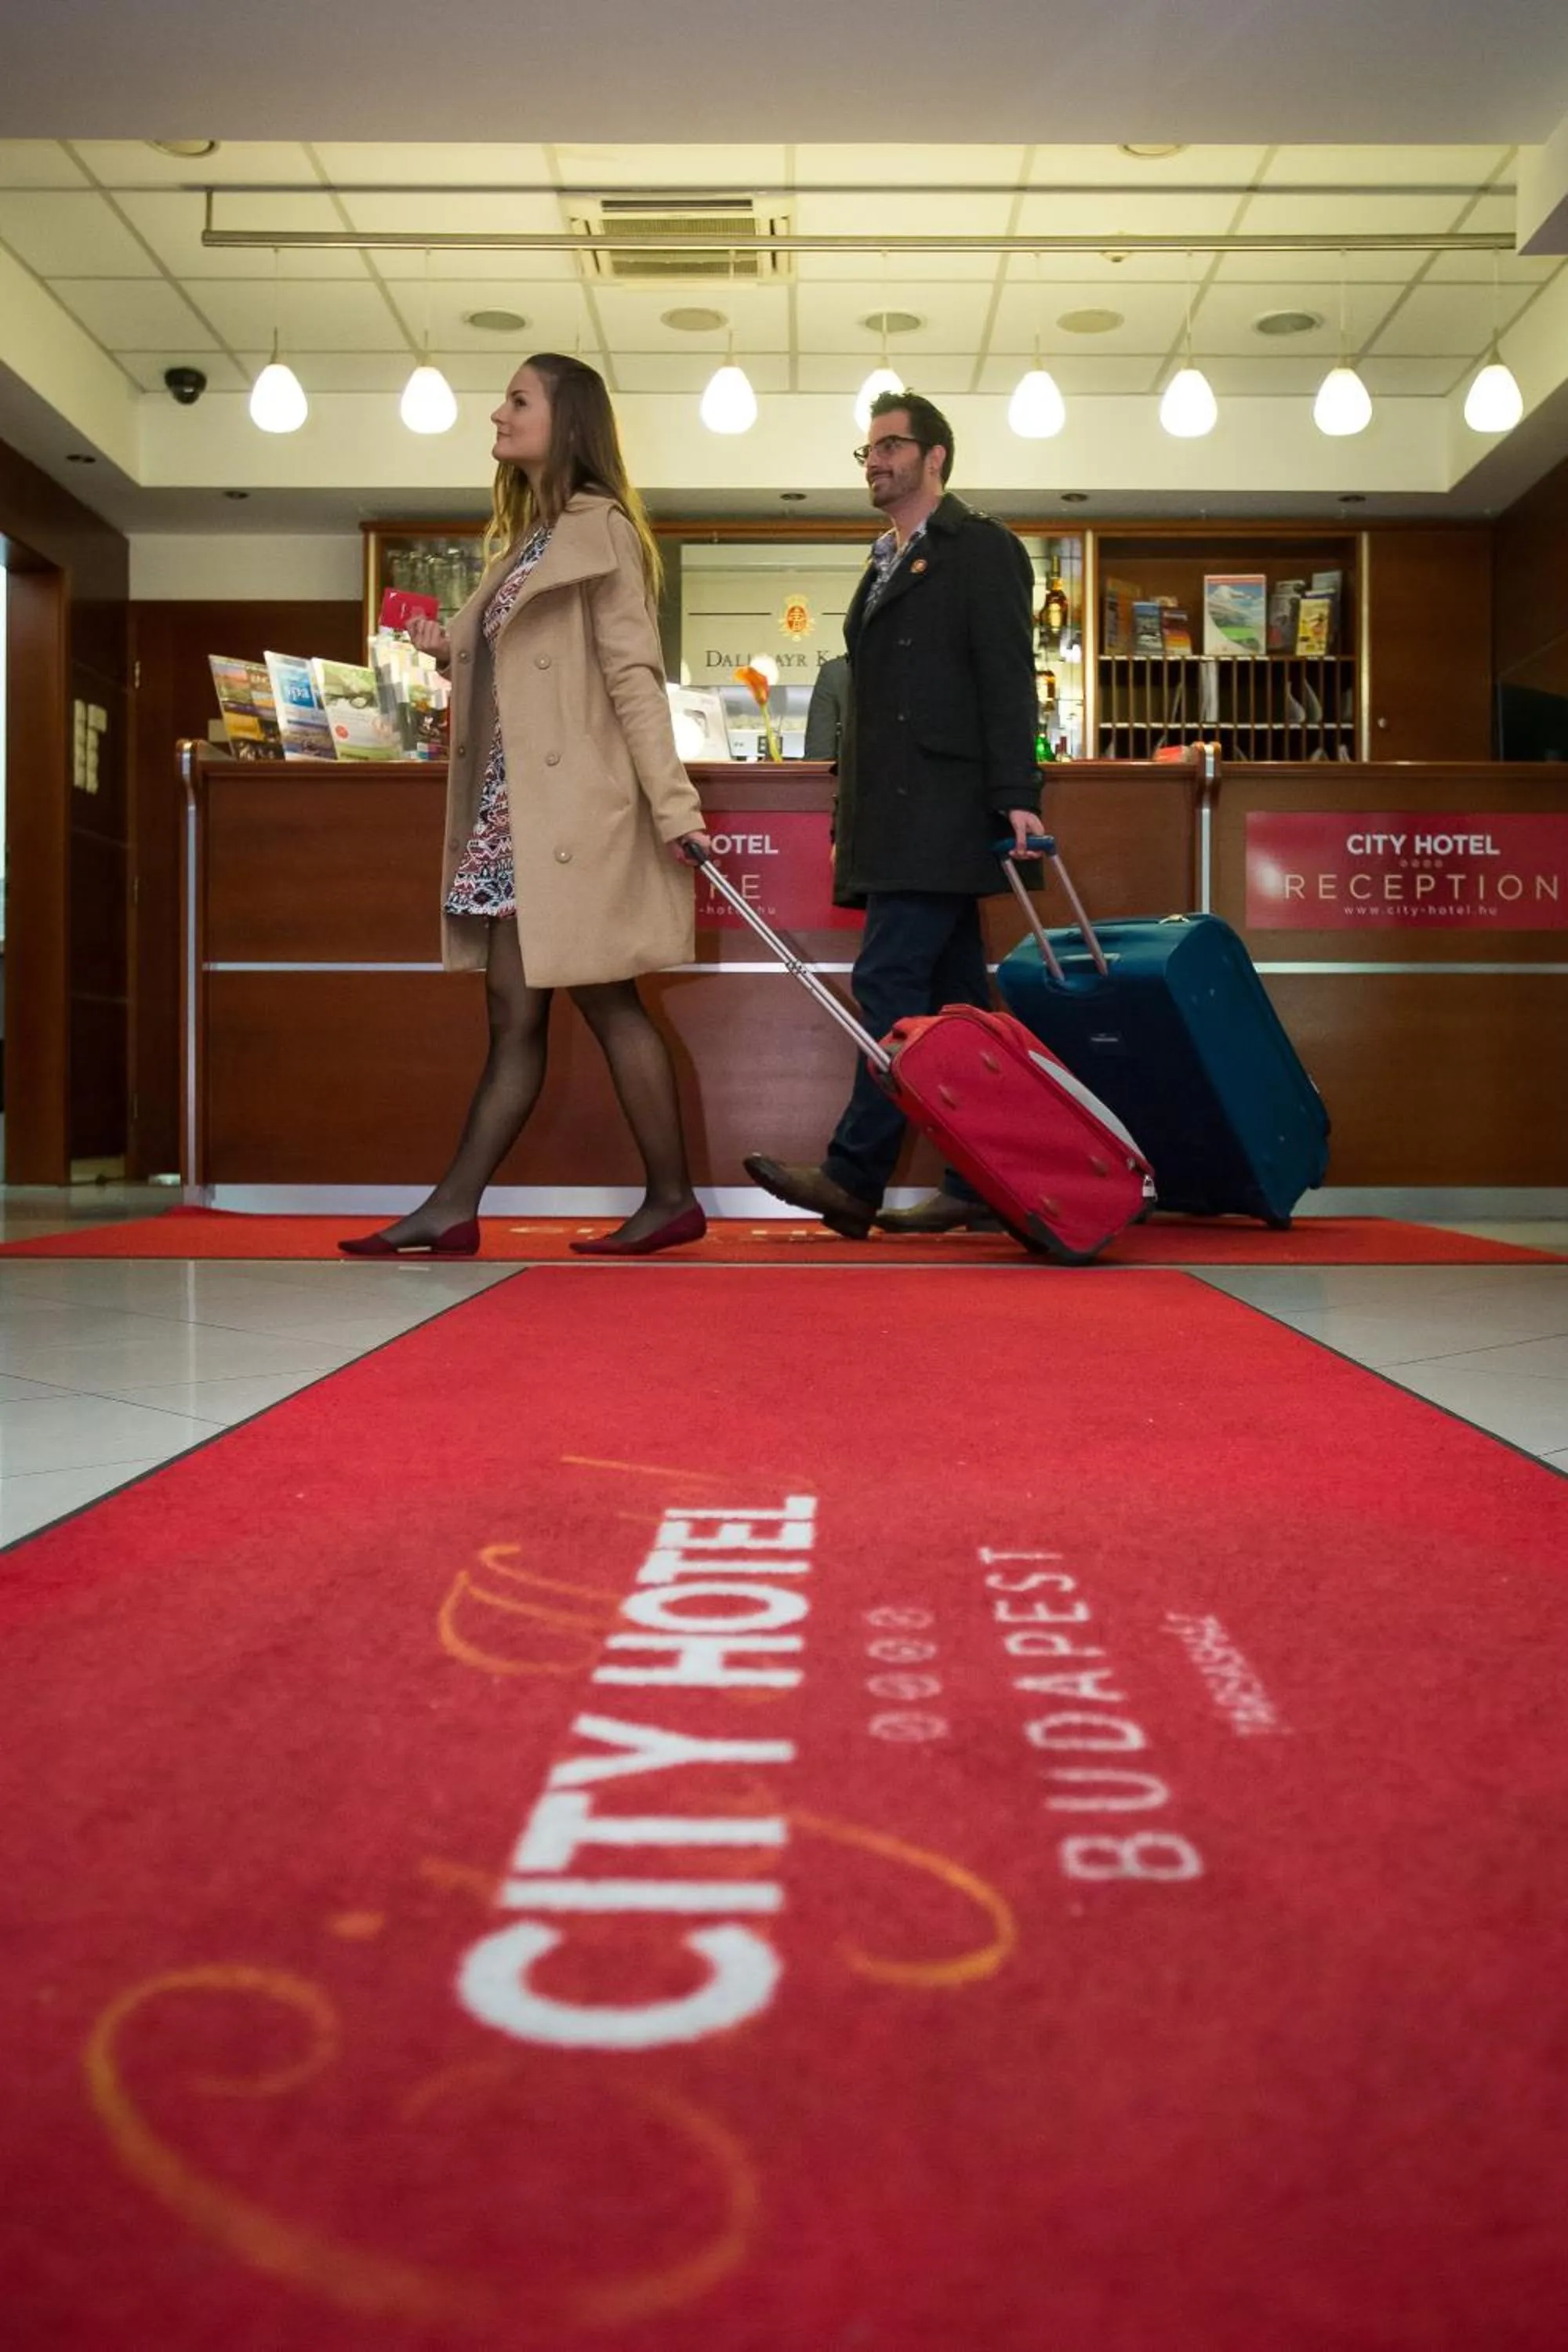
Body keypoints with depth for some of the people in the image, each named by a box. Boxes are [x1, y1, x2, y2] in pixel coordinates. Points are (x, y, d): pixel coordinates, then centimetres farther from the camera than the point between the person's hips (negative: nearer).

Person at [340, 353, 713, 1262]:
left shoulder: (598, 526, -4)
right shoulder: (529, 537, 20)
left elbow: (633, 673, -13)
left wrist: (672, 802, -19)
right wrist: (452, 650, 5)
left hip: (570, 805, -8)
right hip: (517, 807, 9)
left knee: (605, 999, -5)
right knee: (514, 1013, 6)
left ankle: (673, 1198, 2)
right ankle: (453, 1209, 7)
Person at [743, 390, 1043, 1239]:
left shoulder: (981, 548, -1)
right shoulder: (884, 565, 24)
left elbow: (1007, 679, -10)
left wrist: (1017, 798, -18)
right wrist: (848, 820, 20)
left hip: (941, 811, -9)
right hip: (890, 817, 9)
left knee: (890, 979, -14)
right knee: (948, 994, 7)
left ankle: (853, 1178, -14)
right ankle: (978, 1185, 10)